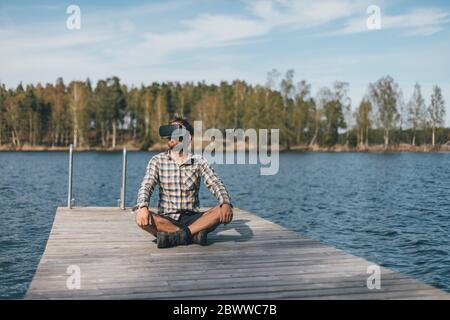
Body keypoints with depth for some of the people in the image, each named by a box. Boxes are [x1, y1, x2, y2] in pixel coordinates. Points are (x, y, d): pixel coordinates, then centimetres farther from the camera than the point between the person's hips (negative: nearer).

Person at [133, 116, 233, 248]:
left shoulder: (198, 161, 4)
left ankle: (175, 235, -30)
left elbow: (216, 184, -5)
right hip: (166, 220, 0)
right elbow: (146, 186, -9)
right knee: (142, 217, -31)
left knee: (222, 211, -25)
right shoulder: (157, 161, 3)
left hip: (192, 219, 1)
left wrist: (226, 203, -28)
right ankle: (194, 234, -28)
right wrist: (142, 207, -31)